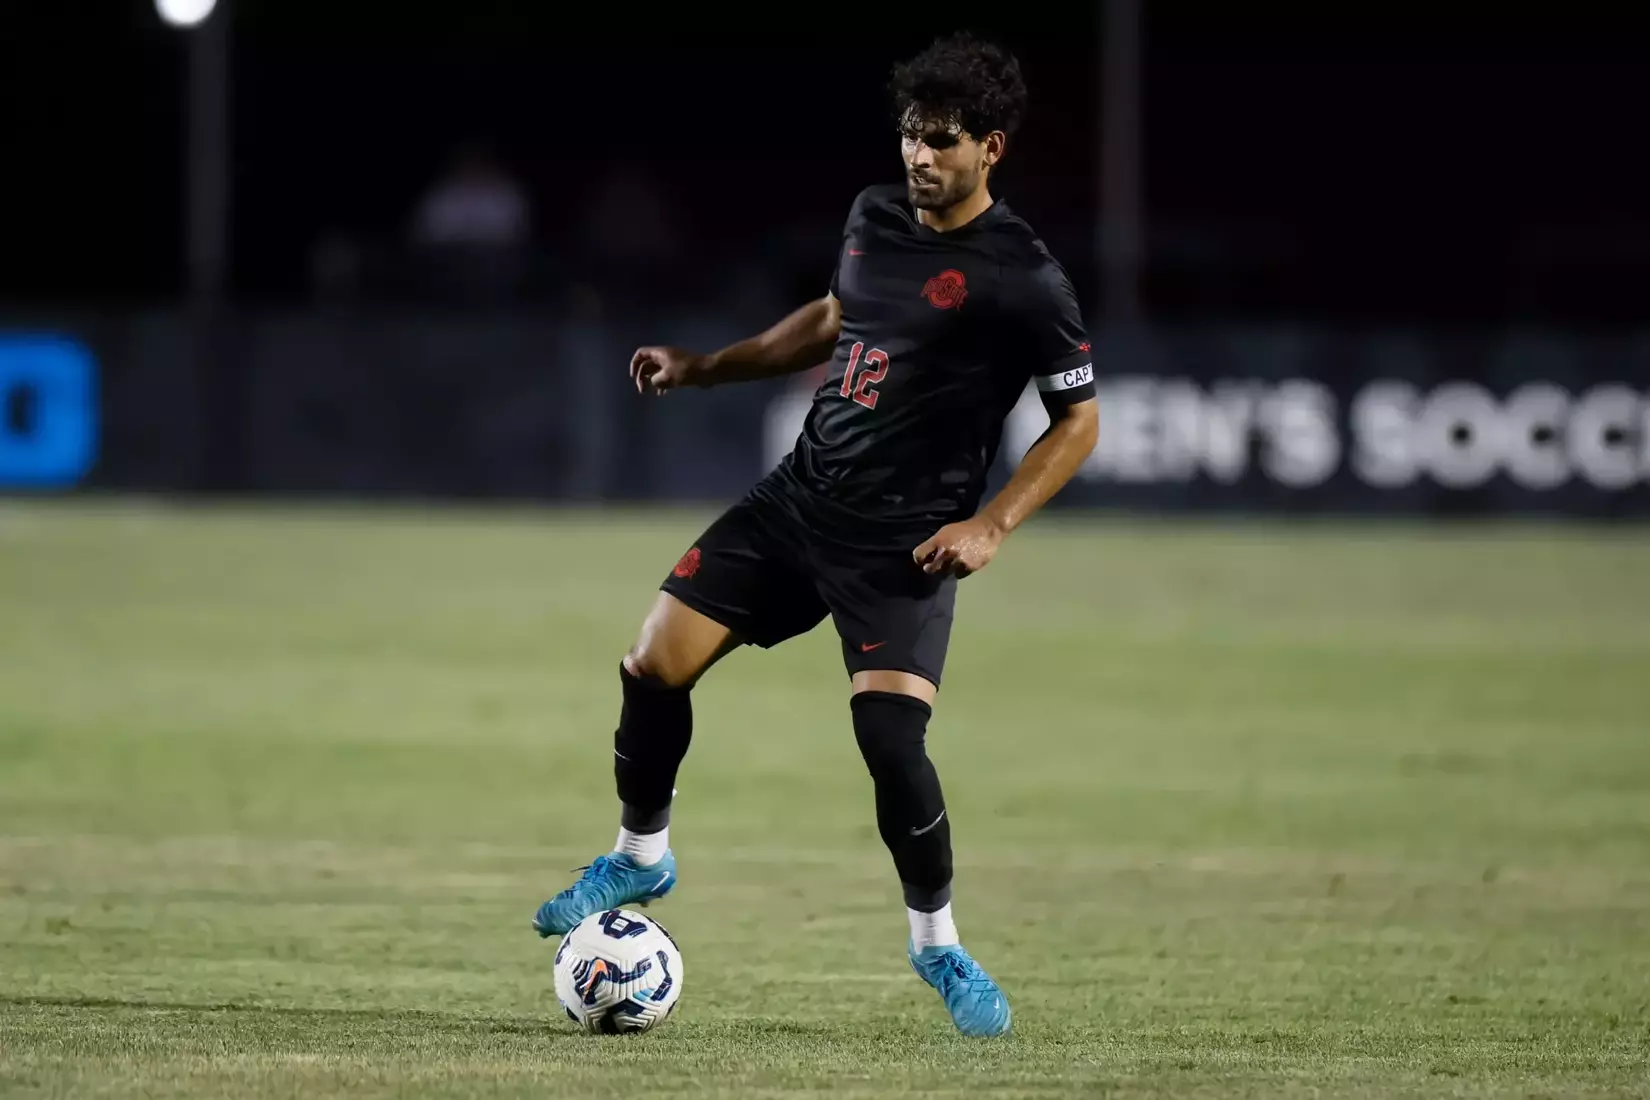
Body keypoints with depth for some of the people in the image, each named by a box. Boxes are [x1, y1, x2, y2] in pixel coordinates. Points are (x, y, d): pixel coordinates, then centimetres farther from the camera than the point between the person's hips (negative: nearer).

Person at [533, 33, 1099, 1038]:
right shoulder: (875, 217, 5)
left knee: (891, 738, -21)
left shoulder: (1021, 278, -14)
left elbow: (1079, 423, -7)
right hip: (799, 500, 6)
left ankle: (938, 943, 3)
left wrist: (993, 524, -17)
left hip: (905, 542, -6)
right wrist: (704, 368, 20)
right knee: (656, 665, -3)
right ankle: (643, 859, 23)